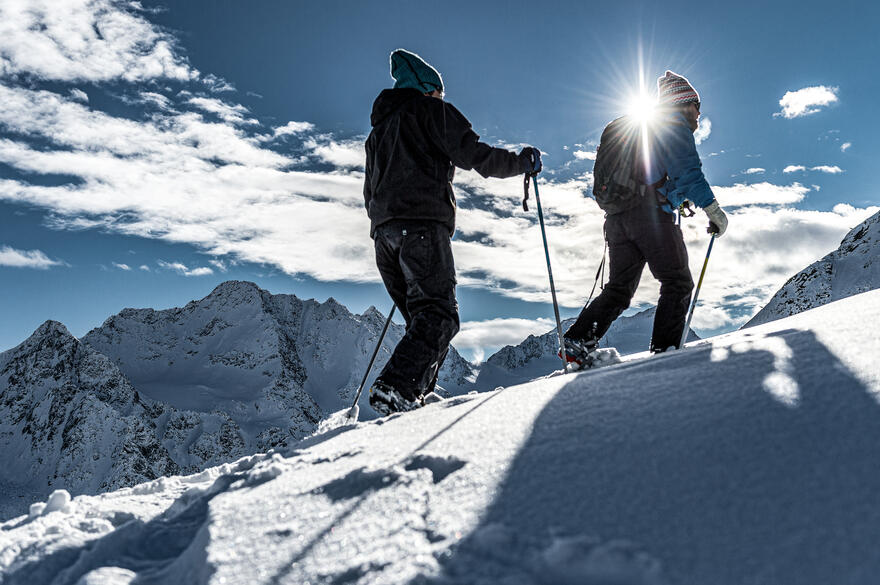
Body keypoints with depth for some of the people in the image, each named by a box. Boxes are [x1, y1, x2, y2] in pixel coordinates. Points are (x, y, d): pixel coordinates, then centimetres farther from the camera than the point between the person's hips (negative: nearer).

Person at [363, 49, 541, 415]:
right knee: (439, 316, -14)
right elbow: (475, 155, -3)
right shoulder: (433, 110, 10)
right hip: (422, 224, -8)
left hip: (383, 232, 8)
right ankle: (394, 390, -29)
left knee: (423, 321, 8)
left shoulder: (380, 127, 33)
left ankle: (417, 397, -3)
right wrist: (524, 162, 10)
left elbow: (370, 194, 32)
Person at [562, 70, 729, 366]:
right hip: (651, 215, -8)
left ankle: (578, 339, -5)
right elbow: (687, 172, -10)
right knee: (678, 284, 0)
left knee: (619, 289, 10)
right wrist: (713, 209, -10)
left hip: (616, 217, 8)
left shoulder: (640, 128, 31)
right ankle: (664, 352, -10)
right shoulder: (676, 127, 5)